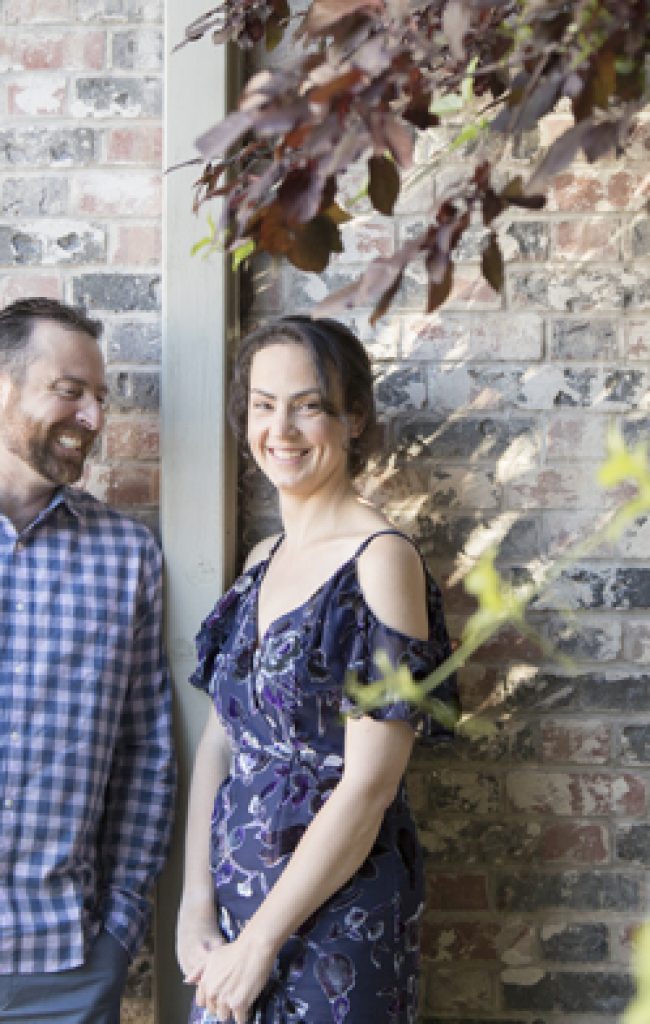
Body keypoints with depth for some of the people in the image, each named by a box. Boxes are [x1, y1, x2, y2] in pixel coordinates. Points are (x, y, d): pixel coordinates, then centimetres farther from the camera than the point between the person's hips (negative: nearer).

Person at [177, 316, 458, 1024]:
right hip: (232, 904, 7)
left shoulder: (380, 560, -16)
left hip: (334, 913, -6)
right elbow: (219, 740, 5)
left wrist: (259, 943, -15)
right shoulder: (262, 561, 7)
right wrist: (196, 904, -5)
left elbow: (369, 784, -20)